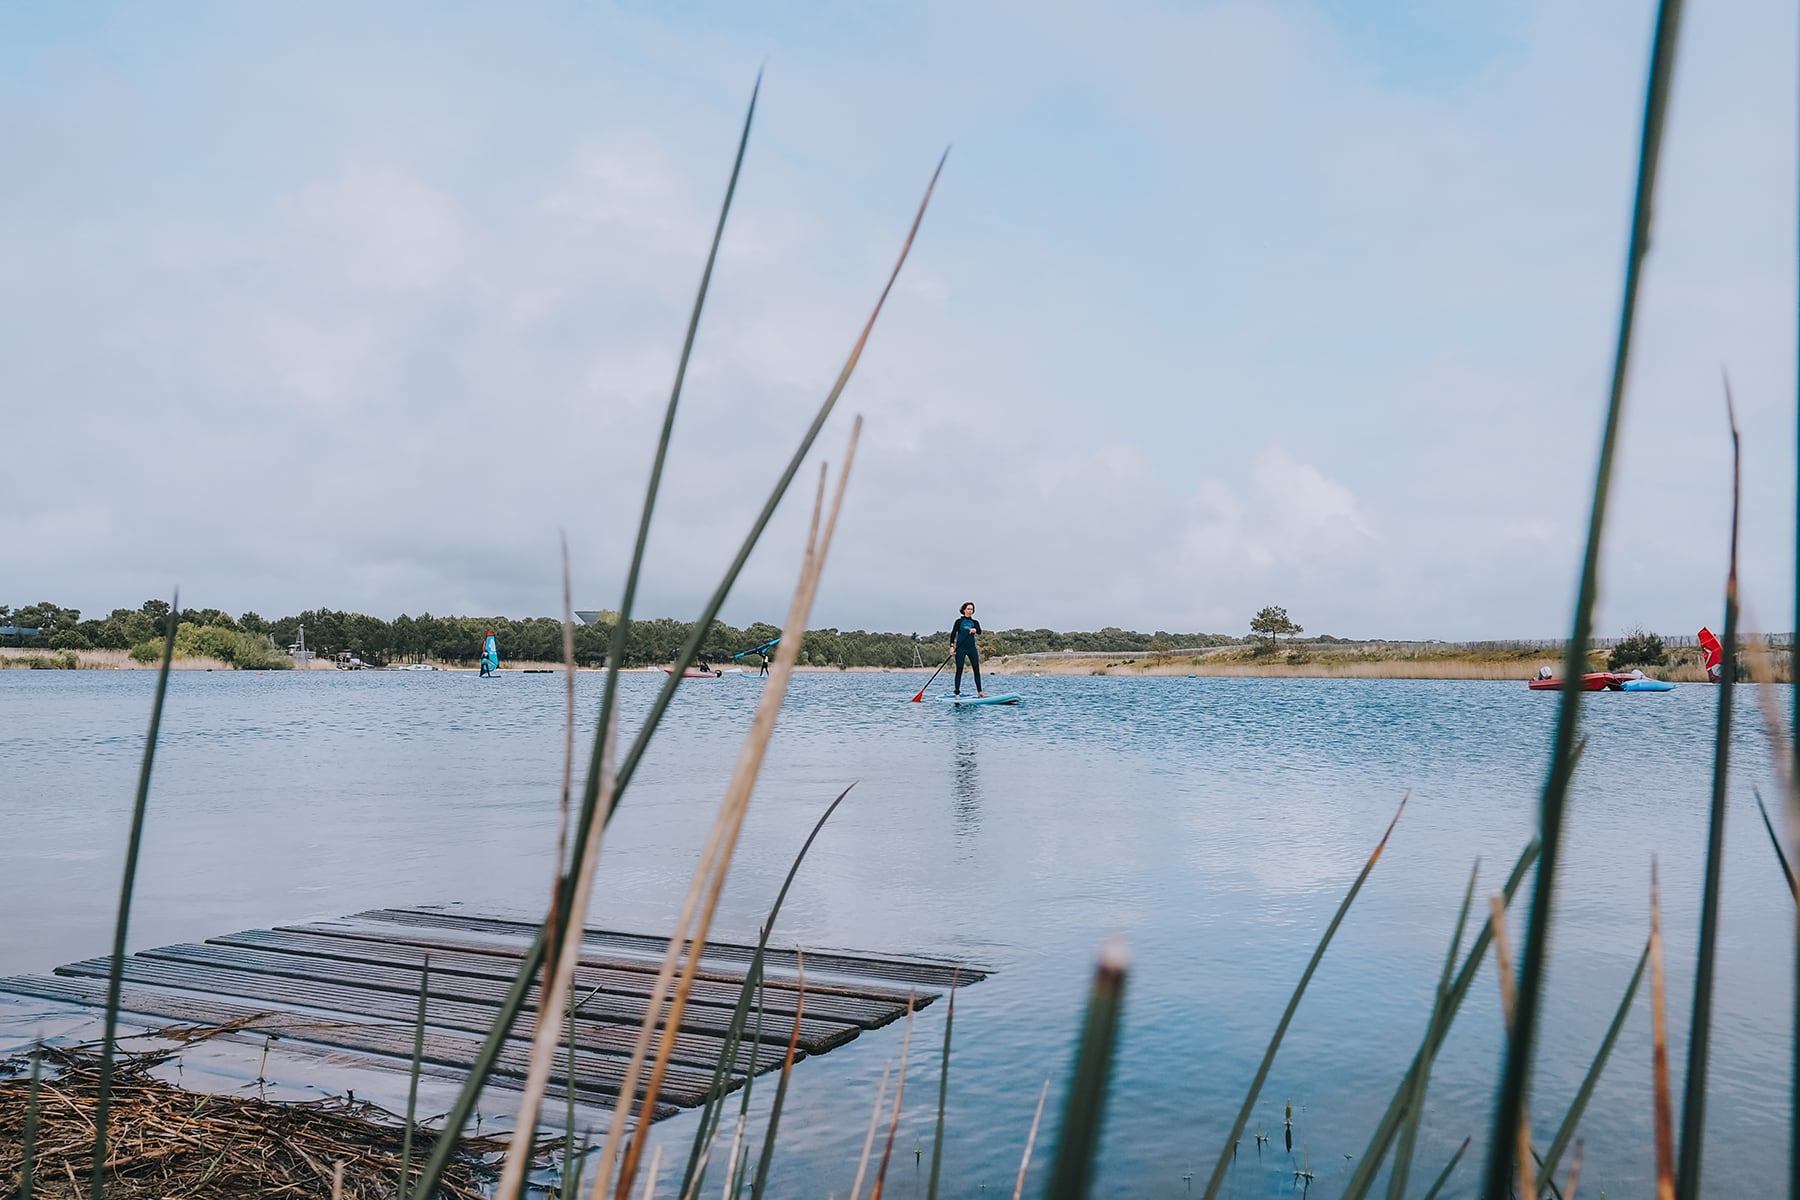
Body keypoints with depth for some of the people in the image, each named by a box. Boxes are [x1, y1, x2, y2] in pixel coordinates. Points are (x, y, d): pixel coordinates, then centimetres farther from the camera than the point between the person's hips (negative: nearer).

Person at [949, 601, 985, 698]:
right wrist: (952, 646, -10)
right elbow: (953, 634, 0)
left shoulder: (975, 622, 11)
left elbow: (979, 631, -7)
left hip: (971, 648, 3)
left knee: (977, 669, -1)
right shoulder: (959, 621, 3)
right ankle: (957, 693, -2)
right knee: (959, 670, -4)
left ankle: (979, 691, 5)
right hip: (960, 648, -3)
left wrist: (975, 630, -30)